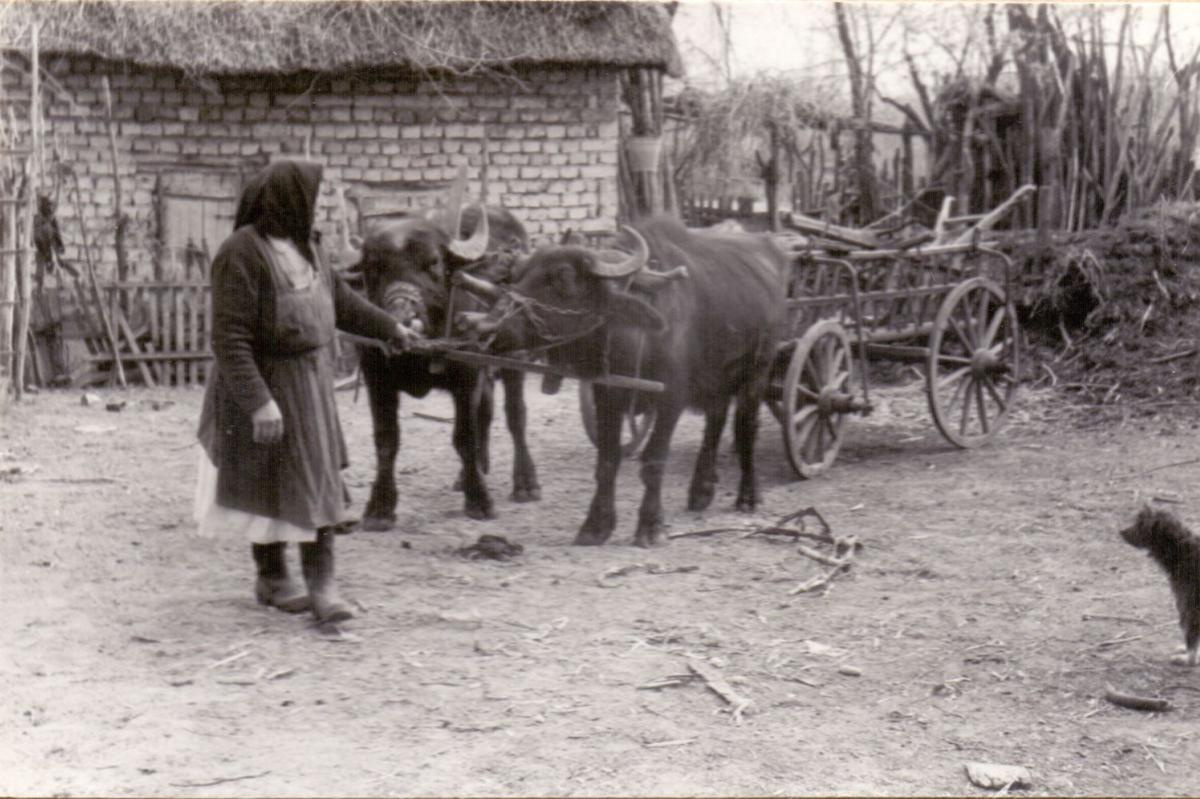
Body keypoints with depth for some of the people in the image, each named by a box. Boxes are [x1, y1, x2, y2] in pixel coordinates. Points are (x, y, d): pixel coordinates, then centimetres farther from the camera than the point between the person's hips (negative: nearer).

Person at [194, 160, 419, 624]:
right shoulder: (242, 254, -20)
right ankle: (271, 578, 26)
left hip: (310, 382, 7)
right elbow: (229, 339, -24)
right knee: (270, 485, 7)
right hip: (264, 384, -7)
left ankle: (321, 584, 6)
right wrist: (258, 402, -30)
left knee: (319, 481, 3)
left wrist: (389, 328, 33)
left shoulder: (303, 246, 6)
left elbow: (339, 299, 23)